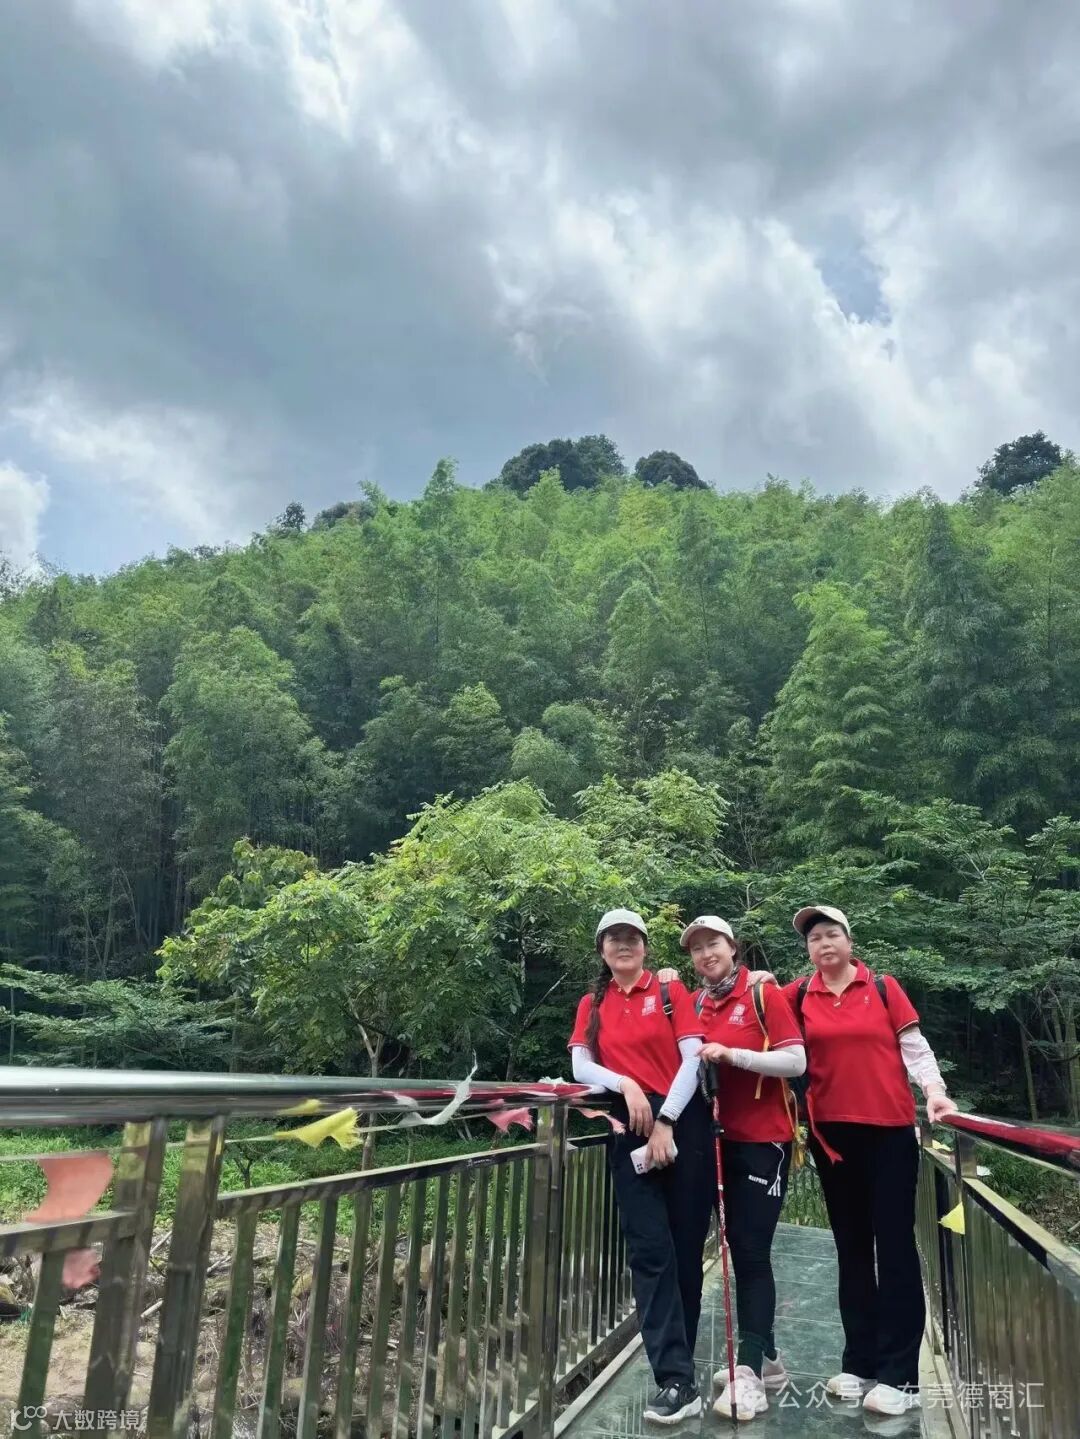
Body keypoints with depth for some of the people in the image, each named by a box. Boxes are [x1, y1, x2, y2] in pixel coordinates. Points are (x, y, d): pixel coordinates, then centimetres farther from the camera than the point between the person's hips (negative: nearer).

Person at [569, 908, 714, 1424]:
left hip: (682, 1123, -2)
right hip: (629, 1129, 2)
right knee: (651, 1250, -4)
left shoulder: (670, 991, 3)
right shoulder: (591, 1005, 12)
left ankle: (677, 1362, 21)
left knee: (685, 1247, 5)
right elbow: (580, 1066, 4)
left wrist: (666, 1121, -12)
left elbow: (693, 1059, -4)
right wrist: (625, 1084, -15)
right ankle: (676, 1380, -2)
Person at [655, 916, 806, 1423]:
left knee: (752, 1251, -5)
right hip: (721, 1138, 6)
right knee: (739, 1248, 13)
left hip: (764, 1138, -6)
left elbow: (796, 1061, -14)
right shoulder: (693, 1003, 6)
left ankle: (749, 1371, 2)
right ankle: (765, 1358, 27)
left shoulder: (764, 994, -9)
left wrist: (731, 1054, -23)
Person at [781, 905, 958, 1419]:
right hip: (831, 1132, 3)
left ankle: (899, 1375, 7)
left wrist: (934, 1090, -15)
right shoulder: (798, 996, 3)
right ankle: (860, 1363, 23)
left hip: (890, 1130, -2)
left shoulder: (883, 987, 0)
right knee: (851, 1245, 13)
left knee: (894, 1245, 1)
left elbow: (914, 1047, -1)